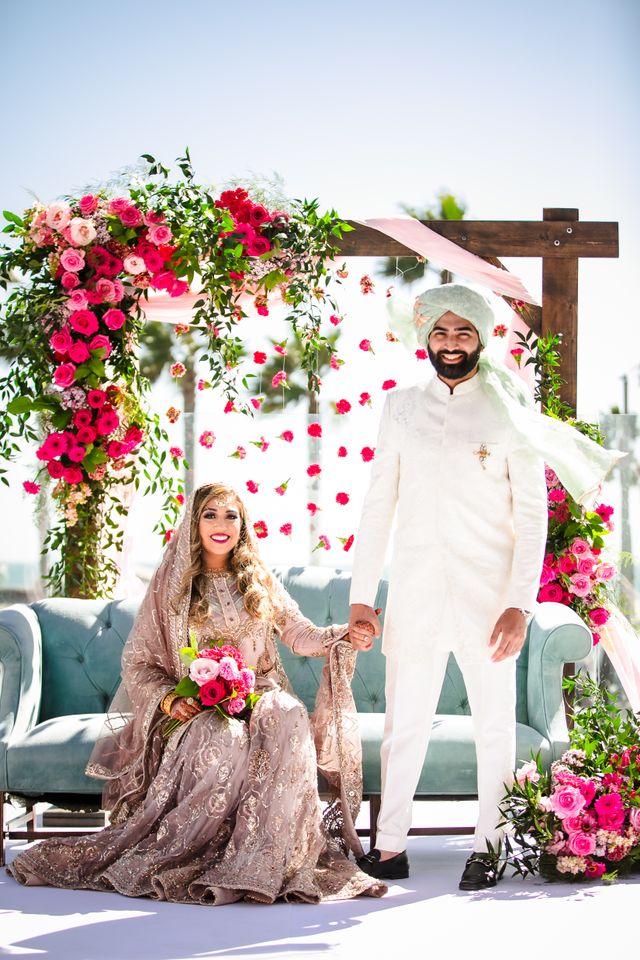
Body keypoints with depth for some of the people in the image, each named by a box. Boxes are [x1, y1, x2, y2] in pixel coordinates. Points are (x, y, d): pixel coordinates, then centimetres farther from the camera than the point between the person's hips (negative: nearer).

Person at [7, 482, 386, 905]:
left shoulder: (260, 581, 16)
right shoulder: (171, 584, 9)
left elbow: (301, 635, 12)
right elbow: (137, 661, 7)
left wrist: (347, 635, -9)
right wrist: (168, 699, -11)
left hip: (258, 695, 2)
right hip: (196, 708, -2)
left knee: (287, 717, -35)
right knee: (224, 741, -38)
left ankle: (263, 861, -37)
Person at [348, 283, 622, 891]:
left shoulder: (509, 410, 1)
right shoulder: (402, 407, 9)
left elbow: (532, 513, -2)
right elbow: (379, 504, 10)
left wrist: (520, 604, -12)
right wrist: (360, 597, 5)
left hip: (487, 589, -2)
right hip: (415, 589, 2)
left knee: (494, 723, 6)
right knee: (404, 721, 5)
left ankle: (487, 847, 17)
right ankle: (389, 847, 13)